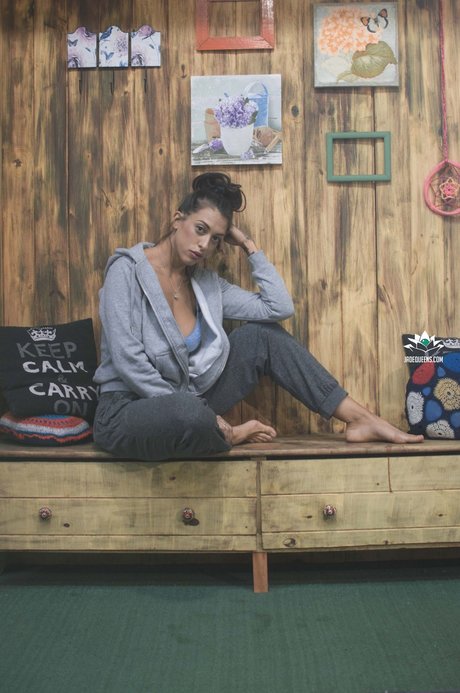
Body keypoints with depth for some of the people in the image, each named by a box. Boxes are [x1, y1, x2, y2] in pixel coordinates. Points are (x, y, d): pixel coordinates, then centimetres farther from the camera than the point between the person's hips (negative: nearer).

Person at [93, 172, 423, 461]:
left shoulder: (206, 282, 5)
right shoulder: (129, 270, -12)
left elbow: (280, 307, -1)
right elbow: (128, 361, -20)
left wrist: (249, 246, 0)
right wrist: (195, 410, -20)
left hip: (189, 403, 6)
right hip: (127, 411, -5)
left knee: (263, 334, -4)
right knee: (188, 414, -42)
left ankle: (361, 419, -2)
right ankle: (233, 435, -5)